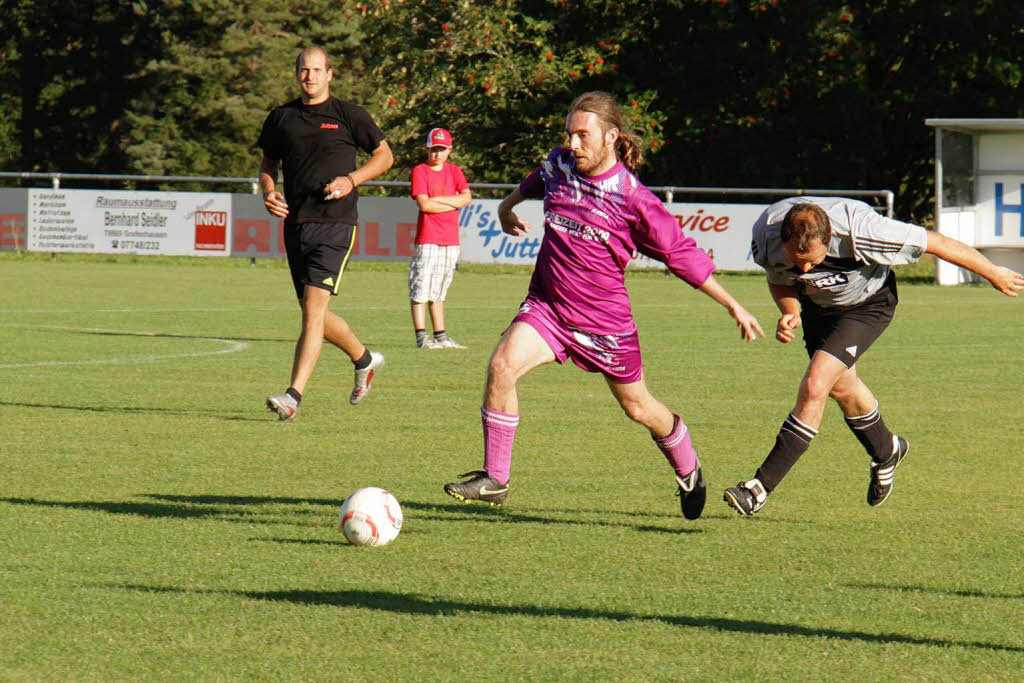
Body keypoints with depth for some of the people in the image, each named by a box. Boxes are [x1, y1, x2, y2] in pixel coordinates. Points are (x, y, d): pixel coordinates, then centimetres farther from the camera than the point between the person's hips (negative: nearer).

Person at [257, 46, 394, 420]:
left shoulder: (348, 115, 0)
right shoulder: (281, 118, 11)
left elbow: (384, 155, 8)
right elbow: (268, 162, 23)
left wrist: (351, 180, -8)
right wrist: (269, 192, 2)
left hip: (334, 224, -5)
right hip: (295, 222, 6)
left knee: (314, 307, -17)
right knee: (314, 315, 11)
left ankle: (294, 396, -21)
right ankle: (364, 359, 37)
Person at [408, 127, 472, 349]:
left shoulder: (454, 171, 14)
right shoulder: (420, 171, -1)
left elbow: (467, 198, 0)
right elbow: (424, 204, -13)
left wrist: (438, 199, -9)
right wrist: (453, 203, -6)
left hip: (451, 241, 5)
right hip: (427, 239, -5)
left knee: (438, 291, 11)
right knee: (421, 289, -8)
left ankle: (441, 336, 12)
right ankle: (421, 337, -9)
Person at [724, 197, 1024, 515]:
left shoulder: (861, 231, -43)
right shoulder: (766, 235, -31)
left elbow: (935, 242, -28)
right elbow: (778, 280, -6)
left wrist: (993, 274, -15)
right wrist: (790, 312, -29)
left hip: (867, 304, -5)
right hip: (816, 303, 5)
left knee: (815, 386, -19)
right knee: (841, 385, 20)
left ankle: (761, 486, -14)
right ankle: (885, 452, 51)